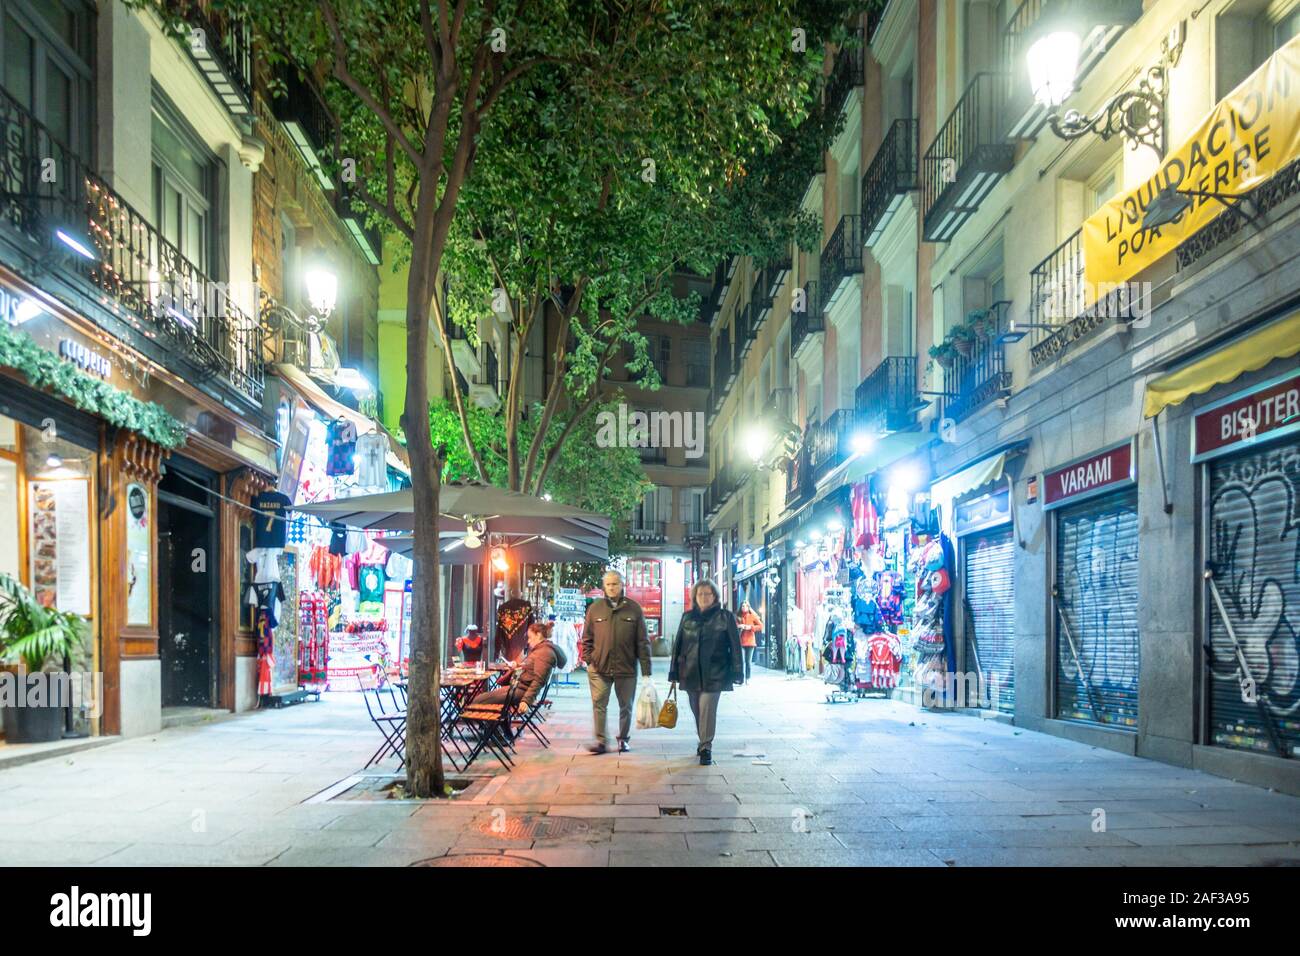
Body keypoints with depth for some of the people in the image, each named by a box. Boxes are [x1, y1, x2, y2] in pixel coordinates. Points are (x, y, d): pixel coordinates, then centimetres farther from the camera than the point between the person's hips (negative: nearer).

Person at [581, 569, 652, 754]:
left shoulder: (634, 608, 0)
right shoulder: (595, 608, 3)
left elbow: (643, 641, 0)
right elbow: (587, 638, 9)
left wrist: (646, 670, -4)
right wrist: (588, 659, -3)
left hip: (626, 668, 0)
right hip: (599, 668, 0)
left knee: (626, 706, 11)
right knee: (599, 705, -2)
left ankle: (623, 739, 25)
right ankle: (601, 741, 5)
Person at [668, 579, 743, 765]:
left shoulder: (725, 617, 0)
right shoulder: (687, 617, 9)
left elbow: (735, 646, -1)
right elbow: (678, 645, 12)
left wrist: (737, 673, -5)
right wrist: (674, 673, 11)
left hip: (714, 675, -4)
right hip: (690, 673, 4)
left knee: (707, 710, -10)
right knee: (697, 711, 12)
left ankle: (706, 748, -3)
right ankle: (704, 742, 30)